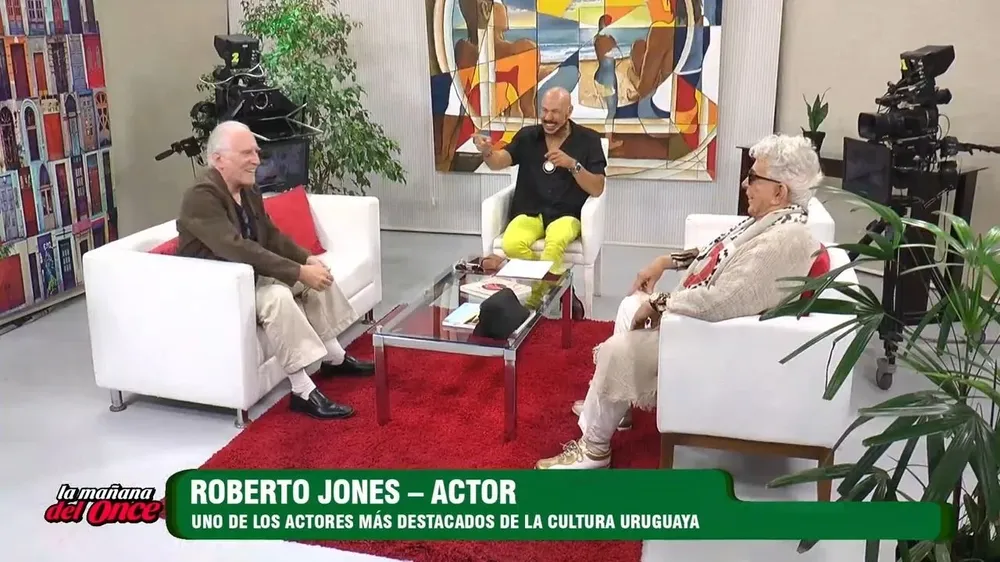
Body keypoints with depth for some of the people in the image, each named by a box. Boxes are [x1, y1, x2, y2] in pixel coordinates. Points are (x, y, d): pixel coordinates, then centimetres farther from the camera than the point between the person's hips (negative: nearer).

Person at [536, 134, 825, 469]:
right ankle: (611, 406, 29)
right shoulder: (770, 219, 2)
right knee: (631, 307, 20)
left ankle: (593, 450, 4)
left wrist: (658, 304, -23)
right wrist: (667, 261, 10)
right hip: (698, 316, 11)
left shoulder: (785, 241, -30)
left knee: (617, 350, -15)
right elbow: (720, 254, 19)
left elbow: (719, 302, -36)